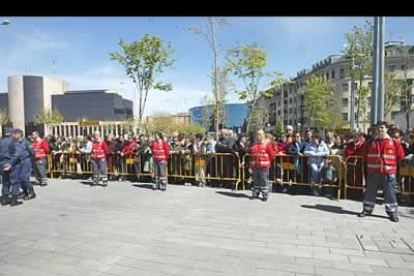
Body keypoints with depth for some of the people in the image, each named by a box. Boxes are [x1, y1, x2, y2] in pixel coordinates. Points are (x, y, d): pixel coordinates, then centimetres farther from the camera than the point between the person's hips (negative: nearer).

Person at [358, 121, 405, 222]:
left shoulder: (394, 142, -1)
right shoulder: (371, 142, 6)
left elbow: (400, 155, 3)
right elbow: (366, 154, 16)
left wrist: (391, 163, 3)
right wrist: (371, 162, 7)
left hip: (389, 172, -2)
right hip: (373, 171, 2)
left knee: (390, 193, 3)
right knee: (370, 191, 8)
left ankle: (392, 213, 16)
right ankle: (367, 210, 18)